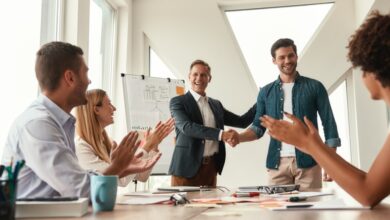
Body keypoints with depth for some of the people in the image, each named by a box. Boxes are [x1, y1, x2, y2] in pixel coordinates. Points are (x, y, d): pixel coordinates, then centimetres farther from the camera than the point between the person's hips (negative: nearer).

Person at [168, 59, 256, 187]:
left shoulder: (216, 104, 15)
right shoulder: (178, 102, -3)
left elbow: (242, 121, 16)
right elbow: (187, 127, -19)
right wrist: (221, 134, -28)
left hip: (211, 167, 5)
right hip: (187, 168, -5)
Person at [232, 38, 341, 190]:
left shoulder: (314, 87, 4)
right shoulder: (265, 92, 10)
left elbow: (329, 124, 2)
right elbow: (258, 127, 9)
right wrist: (238, 137, -12)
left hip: (307, 161, -1)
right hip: (277, 163, 2)